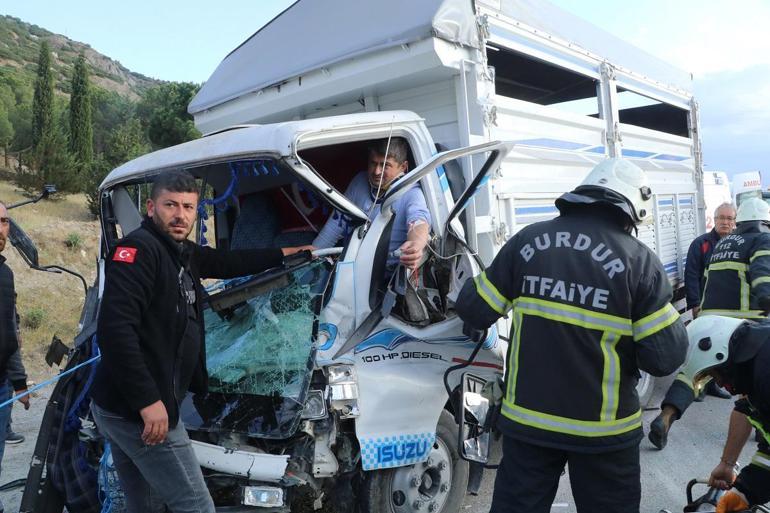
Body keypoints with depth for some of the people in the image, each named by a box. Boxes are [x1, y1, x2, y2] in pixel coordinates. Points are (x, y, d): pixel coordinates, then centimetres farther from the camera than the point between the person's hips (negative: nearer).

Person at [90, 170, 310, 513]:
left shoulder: (183, 253, 12)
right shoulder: (138, 248, -16)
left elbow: (227, 263, 29)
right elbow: (114, 329, -26)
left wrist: (283, 254, 37)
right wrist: (148, 401, -27)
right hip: (139, 410, -10)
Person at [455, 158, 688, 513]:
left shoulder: (528, 239, -6)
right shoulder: (639, 260, -12)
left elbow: (474, 311, -2)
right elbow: (666, 357, -13)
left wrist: (475, 285, 19)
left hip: (525, 419, 2)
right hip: (603, 429, -1)